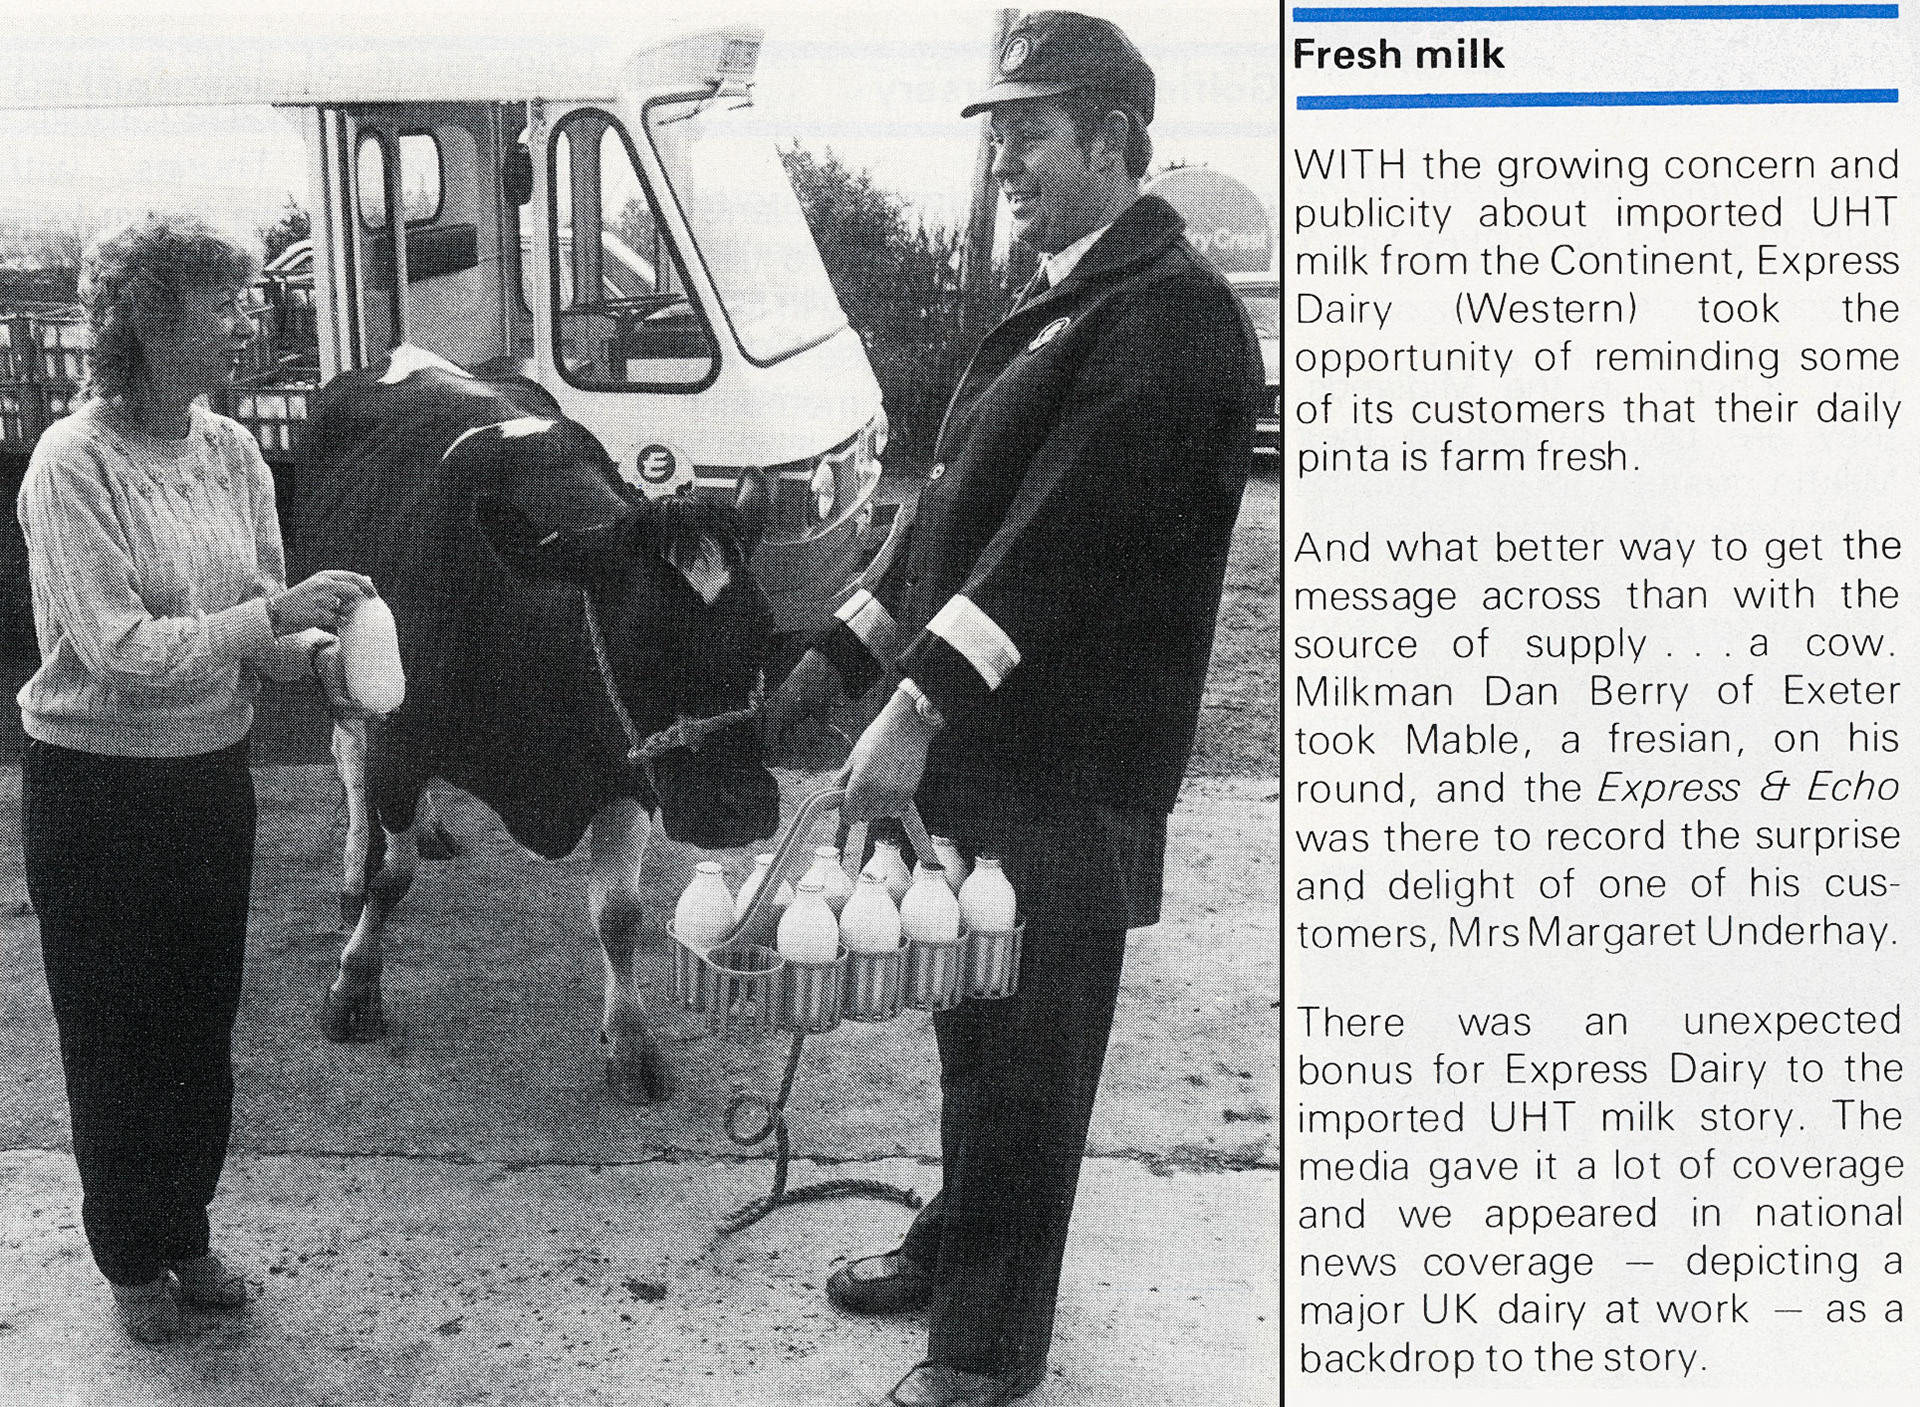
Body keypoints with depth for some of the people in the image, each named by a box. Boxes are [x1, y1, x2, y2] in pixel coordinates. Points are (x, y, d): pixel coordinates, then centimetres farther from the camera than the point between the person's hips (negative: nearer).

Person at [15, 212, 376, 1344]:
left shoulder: (232, 452, -1)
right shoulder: (75, 465, -18)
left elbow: (258, 623, 5)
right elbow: (118, 649, -23)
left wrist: (319, 653, -15)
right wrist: (274, 616, -26)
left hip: (214, 774, 6)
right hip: (97, 786, -5)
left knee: (204, 1024, 16)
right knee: (115, 1035, 10)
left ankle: (188, 1238, 36)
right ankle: (133, 1262, 30)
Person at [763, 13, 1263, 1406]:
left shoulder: (1172, 313, -16)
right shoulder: (1058, 304, 14)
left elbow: (1065, 536, -25)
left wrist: (919, 707, -29)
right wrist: (842, 653, 15)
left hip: (1068, 780, -8)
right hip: (976, 752, 8)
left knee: (1030, 1055, 5)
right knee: (972, 1028, 21)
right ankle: (957, 1243, 40)